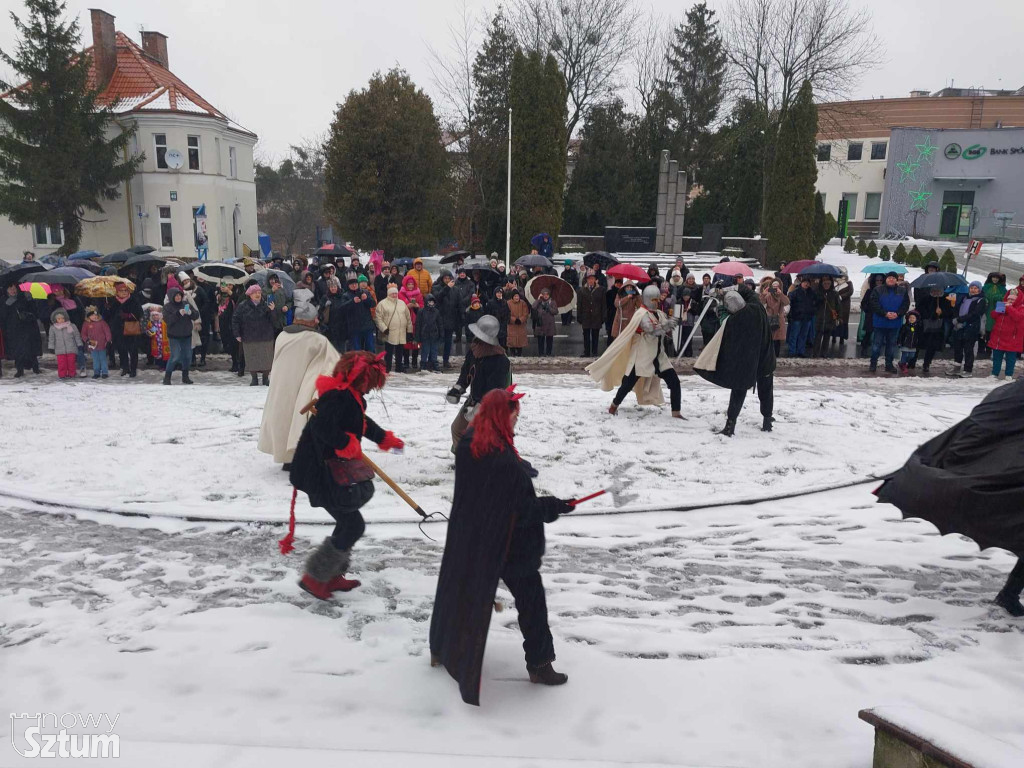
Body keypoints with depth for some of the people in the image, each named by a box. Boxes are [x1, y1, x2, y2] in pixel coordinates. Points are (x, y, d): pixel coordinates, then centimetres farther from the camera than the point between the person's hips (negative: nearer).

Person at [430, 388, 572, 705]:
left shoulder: (466, 445, -8)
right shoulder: (506, 461, -29)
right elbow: (523, 509, -23)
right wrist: (555, 506, -8)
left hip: (465, 539, 7)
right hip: (507, 544, -7)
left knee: (459, 590, 24)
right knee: (531, 599, 10)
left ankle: (441, 650, 40)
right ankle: (539, 664, 20)